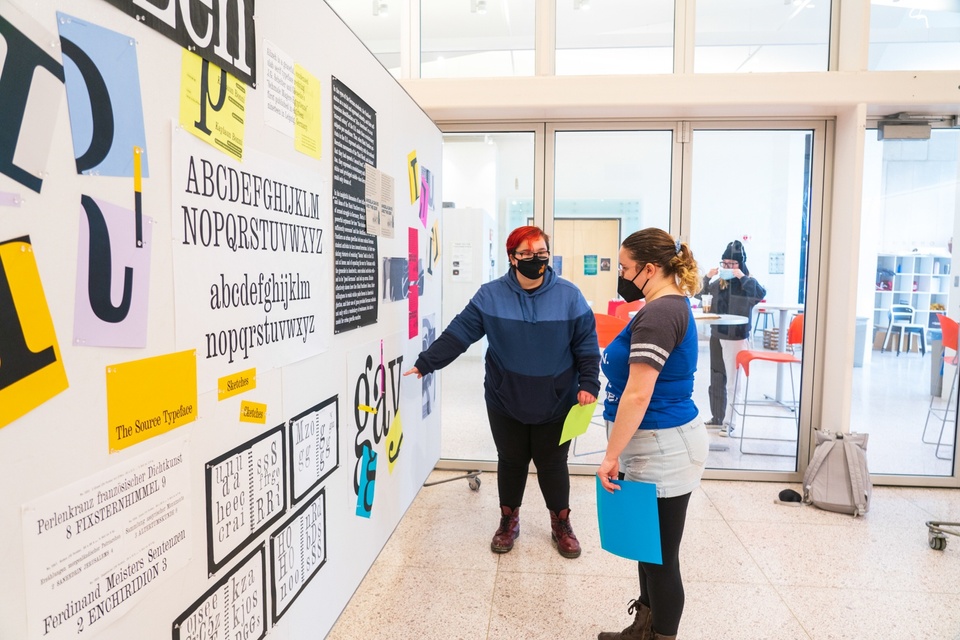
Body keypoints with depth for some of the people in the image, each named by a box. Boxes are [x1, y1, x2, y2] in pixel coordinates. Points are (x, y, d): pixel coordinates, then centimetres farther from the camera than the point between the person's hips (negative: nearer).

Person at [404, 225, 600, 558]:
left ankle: (561, 524, 36)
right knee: (511, 461, 16)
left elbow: (587, 346, -3)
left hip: (556, 403, 0)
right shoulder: (491, 295, -6)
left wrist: (588, 383, -9)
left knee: (552, 463, 13)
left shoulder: (569, 295, -6)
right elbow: (457, 334, -8)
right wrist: (425, 363, -12)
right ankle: (509, 520, 38)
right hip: (506, 402, 1)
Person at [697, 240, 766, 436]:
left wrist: (742, 277, -22)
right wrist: (707, 278, 0)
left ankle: (728, 421, 4)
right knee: (716, 378, 14)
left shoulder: (747, 282, -6)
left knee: (732, 381, -3)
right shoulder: (719, 282, 7)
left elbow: (760, 294, -25)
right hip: (716, 335, 6)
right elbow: (700, 295, 14)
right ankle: (716, 416, 27)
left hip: (736, 338, -6)